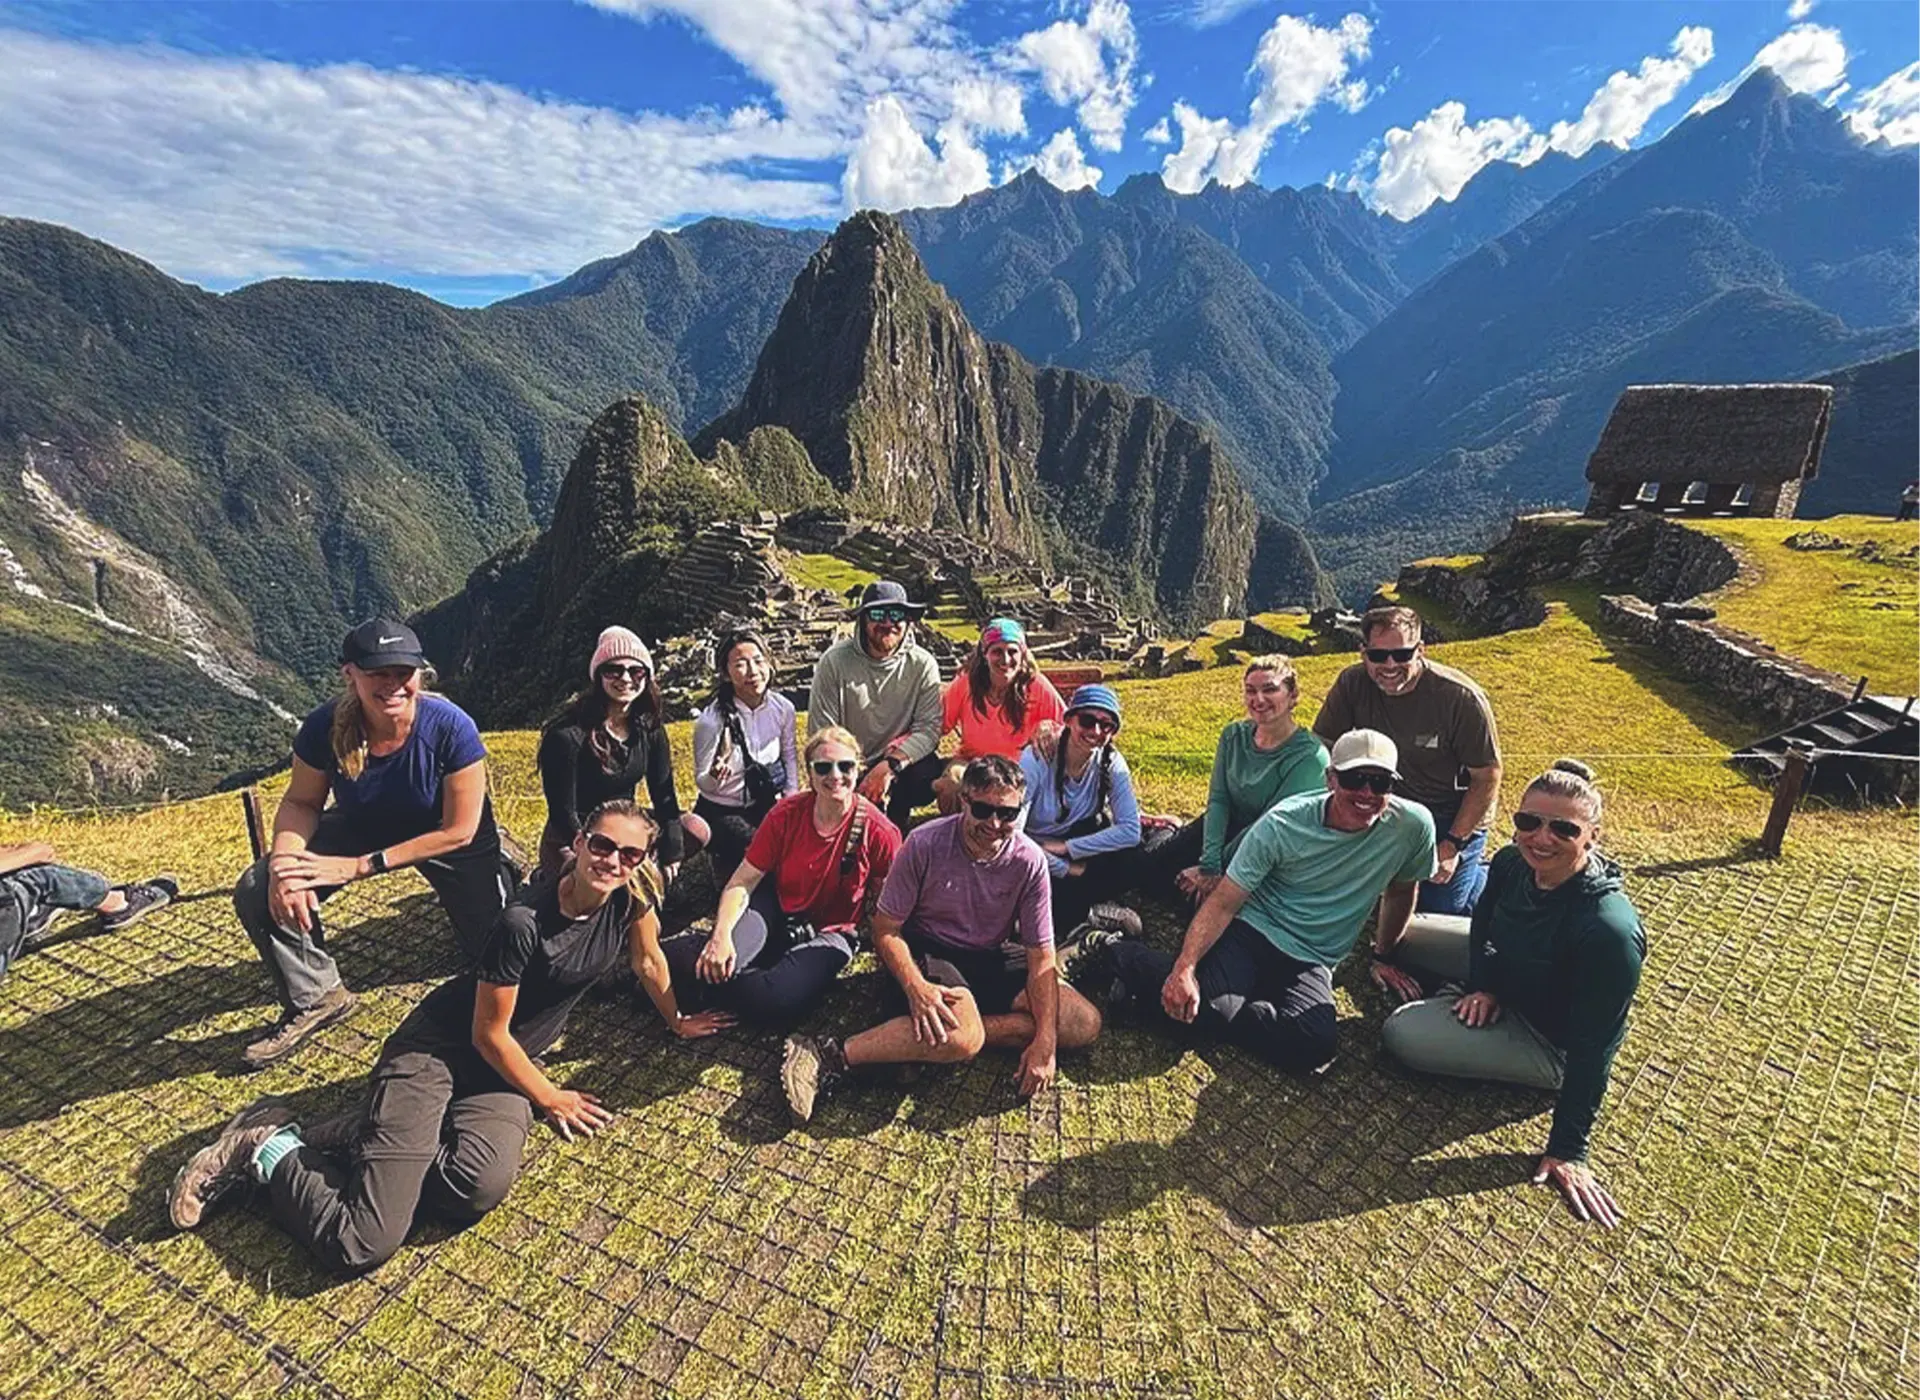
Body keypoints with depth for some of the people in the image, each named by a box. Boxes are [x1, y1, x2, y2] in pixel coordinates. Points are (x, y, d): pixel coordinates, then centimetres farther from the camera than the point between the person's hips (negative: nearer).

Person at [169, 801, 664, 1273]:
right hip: (437, 1045, -5)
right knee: (363, 1244, -16)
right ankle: (268, 1152, 10)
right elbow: (488, 1034, -15)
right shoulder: (522, 922, -25)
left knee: (484, 1182, -26)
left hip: (505, 1062, 6)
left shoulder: (631, 898, -11)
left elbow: (649, 958, 9)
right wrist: (549, 1099, -4)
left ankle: (355, 1139, 1)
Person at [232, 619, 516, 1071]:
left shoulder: (451, 727, -35)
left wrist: (359, 867, -30)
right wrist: (284, 860, -30)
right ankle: (315, 999, 5)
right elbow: (301, 803, -9)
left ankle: (505, 877, 36)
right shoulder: (325, 727, -26)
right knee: (258, 894, -19)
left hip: (444, 837, -3)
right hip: (363, 825, 3)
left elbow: (458, 832, -28)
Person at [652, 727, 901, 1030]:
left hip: (828, 933, -1)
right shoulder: (786, 813, -11)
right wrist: (721, 933, -26)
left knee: (775, 1002, -28)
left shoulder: (878, 831, -17)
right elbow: (743, 880, -12)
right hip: (776, 910, 1)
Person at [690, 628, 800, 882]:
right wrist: (715, 776, -34)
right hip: (722, 812, -4)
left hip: (768, 804, 4)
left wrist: (791, 795, -1)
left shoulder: (782, 708, -10)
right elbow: (702, 783, -12)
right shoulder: (711, 721, -22)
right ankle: (726, 867, 13)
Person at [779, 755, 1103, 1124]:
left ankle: (966, 1023, -19)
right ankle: (830, 1056, -30)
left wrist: (1044, 1042, -18)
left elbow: (1040, 958, -8)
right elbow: (885, 929, -11)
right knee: (962, 1038, -36)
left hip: (988, 962, 4)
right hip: (924, 953, -4)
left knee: (1085, 1023, -15)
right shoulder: (925, 844, -18)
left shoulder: (1029, 861, -12)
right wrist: (915, 986, -30)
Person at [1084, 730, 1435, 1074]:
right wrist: (1184, 968, -25)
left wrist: (1383, 955, 23)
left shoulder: (1413, 826, -9)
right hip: (1251, 930, -3)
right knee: (1184, 997, -32)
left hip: (1310, 963, 3)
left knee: (1315, 1046, -29)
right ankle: (1115, 953, 1)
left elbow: (1400, 892, 12)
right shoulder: (1283, 824, -14)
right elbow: (1224, 902, -13)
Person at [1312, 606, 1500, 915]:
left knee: (1439, 912, -3)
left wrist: (1453, 845, -16)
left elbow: (1487, 777, -14)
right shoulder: (1351, 684, -16)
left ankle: (1482, 872, 28)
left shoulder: (1462, 698, -23)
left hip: (1454, 818, -3)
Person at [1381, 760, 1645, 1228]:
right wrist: (1482, 984, -10)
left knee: (1401, 1035, -16)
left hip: (1548, 1041, -7)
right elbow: (1483, 925, 4)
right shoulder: (1511, 864, -20)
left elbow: (1592, 1049, -30)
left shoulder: (1609, 931, -38)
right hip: (1505, 973, 7)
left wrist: (1568, 1150, -23)